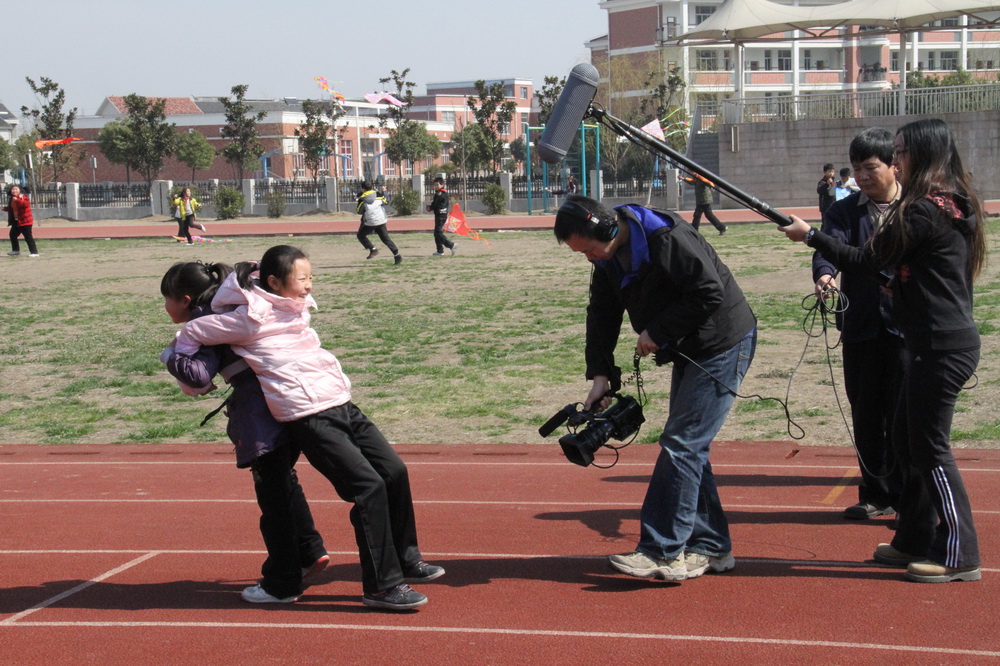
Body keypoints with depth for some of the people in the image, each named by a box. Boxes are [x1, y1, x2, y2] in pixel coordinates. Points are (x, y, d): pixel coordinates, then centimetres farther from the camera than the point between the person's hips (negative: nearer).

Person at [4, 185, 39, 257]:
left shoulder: (23, 196, -11)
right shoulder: (11, 198, 14)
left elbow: (26, 204, -30)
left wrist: (17, 200, -37)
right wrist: (6, 208, 12)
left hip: (25, 221, -9)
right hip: (16, 221, 9)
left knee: (28, 237, -10)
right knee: (12, 235, 16)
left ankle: (34, 252, -8)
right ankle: (16, 250, 32)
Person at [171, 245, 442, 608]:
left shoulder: (296, 309, 15)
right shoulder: (252, 319, -8)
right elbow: (191, 332, 0)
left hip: (342, 406, 9)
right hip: (309, 419, -9)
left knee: (395, 472, 6)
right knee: (369, 486, -15)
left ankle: (405, 561, 23)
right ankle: (381, 585, -6)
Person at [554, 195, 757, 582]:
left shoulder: (665, 238, -26)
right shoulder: (608, 259, 3)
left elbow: (711, 292, -28)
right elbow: (602, 317, 9)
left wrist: (658, 332, -22)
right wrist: (600, 374, -1)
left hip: (724, 346, -10)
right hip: (689, 353, 10)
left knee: (680, 445, -13)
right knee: (688, 448, 10)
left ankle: (662, 552, -11)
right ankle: (710, 549, 18)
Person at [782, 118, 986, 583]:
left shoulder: (924, 211, -17)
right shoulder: (954, 205, 14)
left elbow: (867, 262, -13)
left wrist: (811, 236, -3)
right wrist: (898, 278, 9)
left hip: (941, 347, -10)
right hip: (945, 339, 10)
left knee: (930, 448, -4)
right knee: (908, 441, 16)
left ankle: (960, 555, 3)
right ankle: (915, 541, 25)